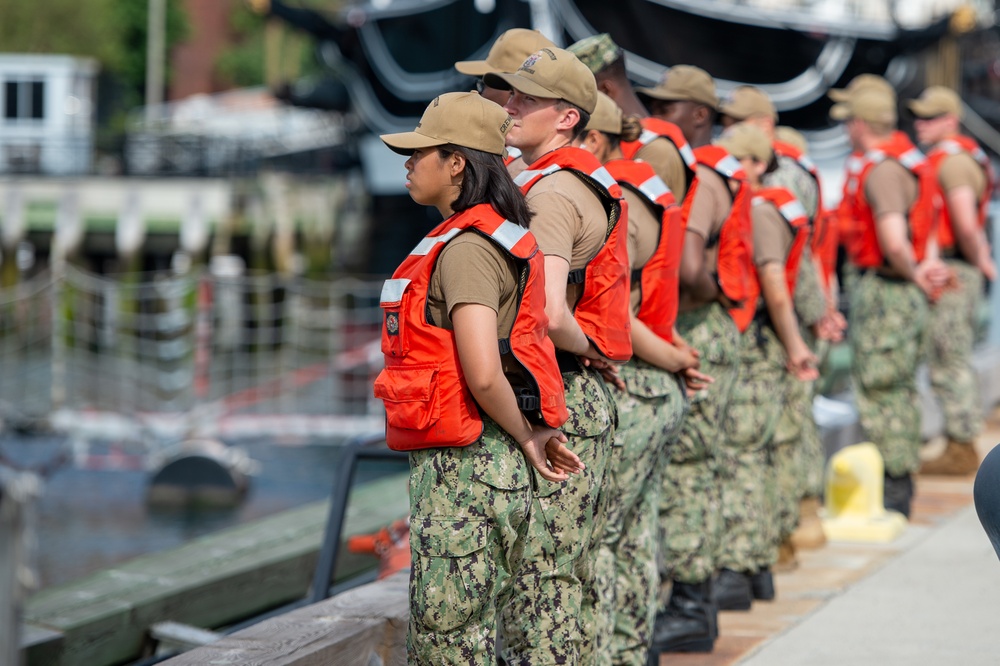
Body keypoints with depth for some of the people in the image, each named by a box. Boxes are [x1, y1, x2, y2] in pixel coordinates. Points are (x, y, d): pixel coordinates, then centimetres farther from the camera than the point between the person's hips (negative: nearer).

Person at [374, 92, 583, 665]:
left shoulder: (466, 250, -16)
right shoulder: (496, 236, 15)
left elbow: (483, 374, -25)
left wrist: (526, 437, -10)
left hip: (466, 466, -10)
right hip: (453, 466, 10)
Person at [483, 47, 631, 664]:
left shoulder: (550, 194, -16)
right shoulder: (596, 187, 15)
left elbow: (549, 314, -27)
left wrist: (582, 348, -10)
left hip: (553, 403, -10)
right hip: (591, 399, 10)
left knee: (536, 576, -7)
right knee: (573, 573, 14)